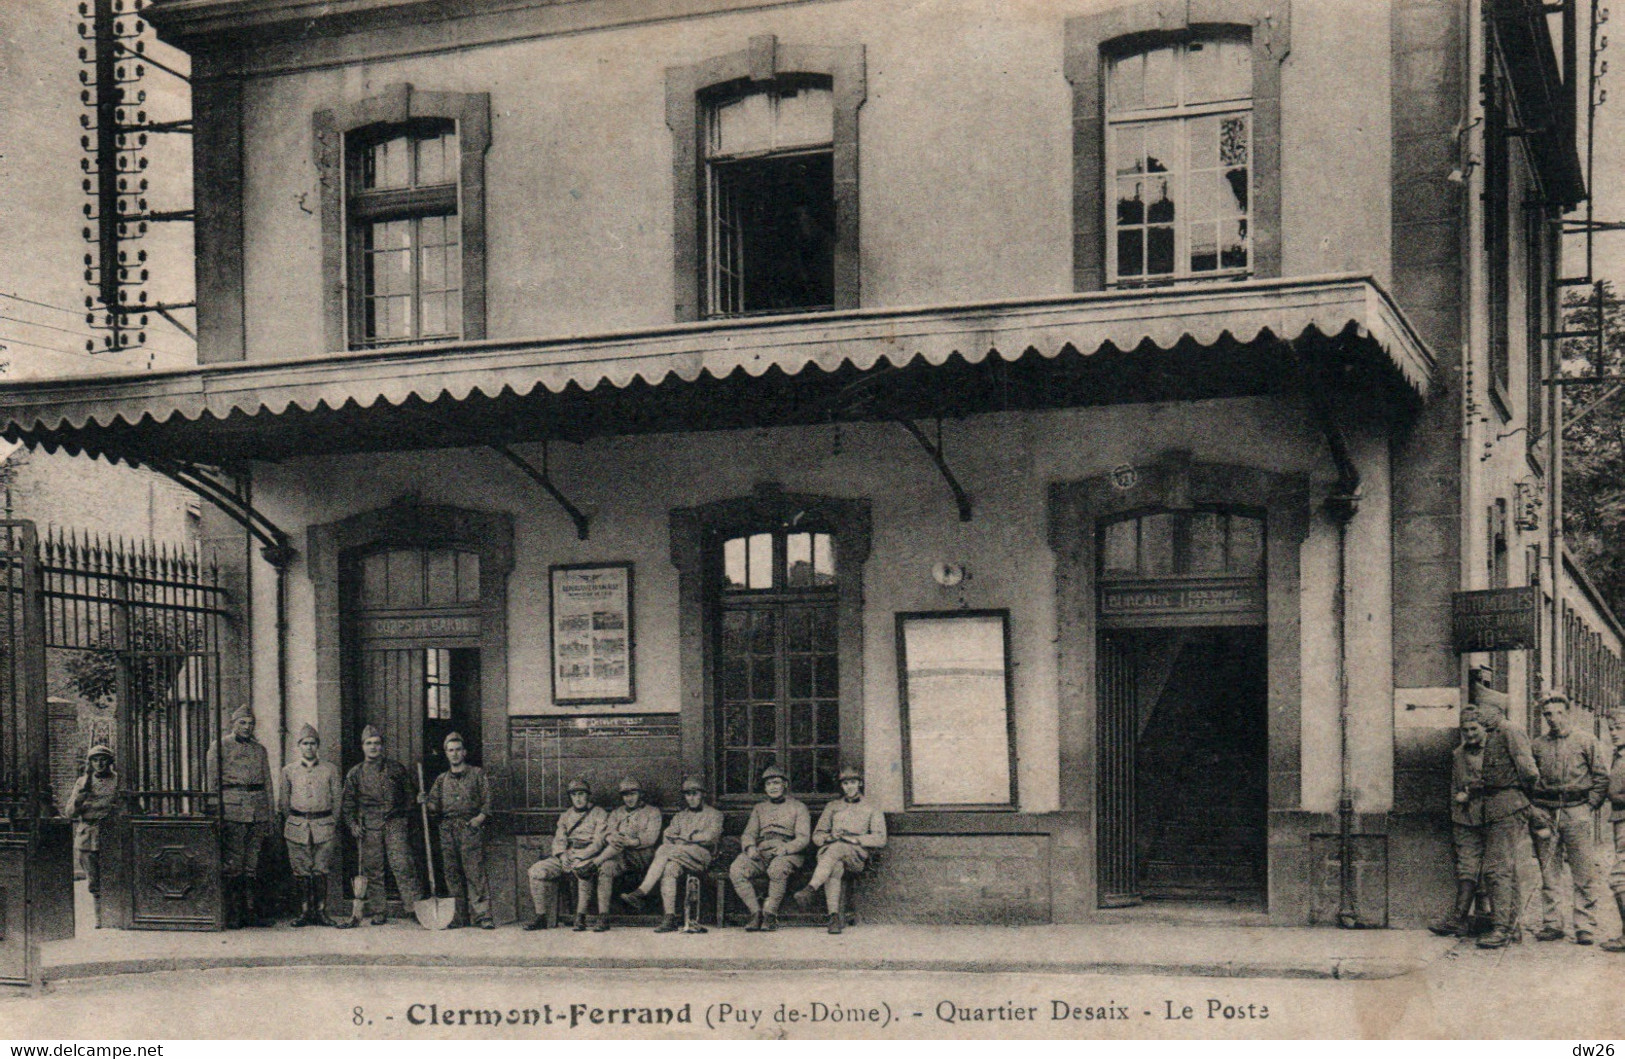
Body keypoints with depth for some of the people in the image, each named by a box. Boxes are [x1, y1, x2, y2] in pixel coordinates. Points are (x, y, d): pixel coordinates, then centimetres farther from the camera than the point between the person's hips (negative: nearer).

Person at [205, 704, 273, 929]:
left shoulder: (260, 750, 19)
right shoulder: (220, 747, 4)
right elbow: (212, 783, -1)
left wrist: (269, 819, 15)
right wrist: (216, 816, -8)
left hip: (258, 814, 5)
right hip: (232, 811, -5)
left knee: (252, 865, 6)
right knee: (232, 865, -6)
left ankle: (251, 913, 9)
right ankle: (231, 916, -4)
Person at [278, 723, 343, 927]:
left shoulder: (330, 769, 8)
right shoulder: (288, 770, 8)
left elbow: (337, 799, 12)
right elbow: (283, 801, 14)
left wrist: (331, 823, 9)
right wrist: (296, 821, 11)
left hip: (324, 827, 0)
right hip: (297, 828, 0)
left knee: (321, 872, -3)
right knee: (301, 872, -1)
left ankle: (321, 912, 3)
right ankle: (305, 913, 6)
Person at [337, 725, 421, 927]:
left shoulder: (396, 768, 8)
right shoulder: (355, 774, 10)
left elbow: (410, 792, 15)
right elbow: (348, 803, 14)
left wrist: (405, 813, 5)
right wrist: (352, 824, 3)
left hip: (395, 824, -1)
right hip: (368, 826, 2)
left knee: (402, 864, -12)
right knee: (371, 868, 2)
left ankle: (414, 905, -11)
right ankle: (377, 912, 8)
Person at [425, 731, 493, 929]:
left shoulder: (477, 774, 11)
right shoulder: (442, 779, 19)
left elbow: (487, 798, 6)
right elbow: (434, 804, 13)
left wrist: (480, 817, -8)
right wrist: (426, 803, -7)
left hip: (470, 826, -4)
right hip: (447, 829, 4)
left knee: (475, 872, -12)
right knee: (452, 874, 2)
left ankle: (482, 915, -15)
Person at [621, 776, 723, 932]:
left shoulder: (714, 814, 16)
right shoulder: (680, 816, 30)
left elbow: (711, 836, -2)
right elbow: (667, 836, 15)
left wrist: (685, 837, -4)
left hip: (702, 854, -4)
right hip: (678, 854, 4)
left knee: (665, 852, -32)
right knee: (670, 867, -34)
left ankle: (641, 892, -39)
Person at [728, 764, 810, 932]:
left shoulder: (798, 807, 14)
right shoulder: (759, 808, 27)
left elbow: (803, 838, 2)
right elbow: (748, 834, 17)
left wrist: (785, 848, -17)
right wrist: (750, 847, -8)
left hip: (788, 853, -4)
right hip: (760, 852, 4)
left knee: (777, 869, -40)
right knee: (735, 870, -27)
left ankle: (770, 913, -27)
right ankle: (755, 911, -21)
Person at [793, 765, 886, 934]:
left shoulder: (872, 810, 20)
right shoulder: (832, 807, 29)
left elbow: (880, 840, 6)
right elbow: (817, 836, 22)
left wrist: (855, 839, -9)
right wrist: (829, 837, -2)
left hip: (857, 856, -2)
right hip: (829, 851, 2)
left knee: (837, 848, -39)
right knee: (834, 869, -38)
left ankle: (810, 889, -54)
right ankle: (834, 917, -52)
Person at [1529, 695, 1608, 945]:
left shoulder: (1585, 742, 4)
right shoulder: (1538, 746, 12)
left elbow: (1601, 778, 4)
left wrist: (1588, 806, -3)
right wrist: (1534, 808, 7)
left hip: (1577, 812, -3)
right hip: (1546, 813, 3)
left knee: (1584, 873, -5)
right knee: (1549, 872, 4)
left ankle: (1585, 927, -1)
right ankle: (1551, 924, 10)